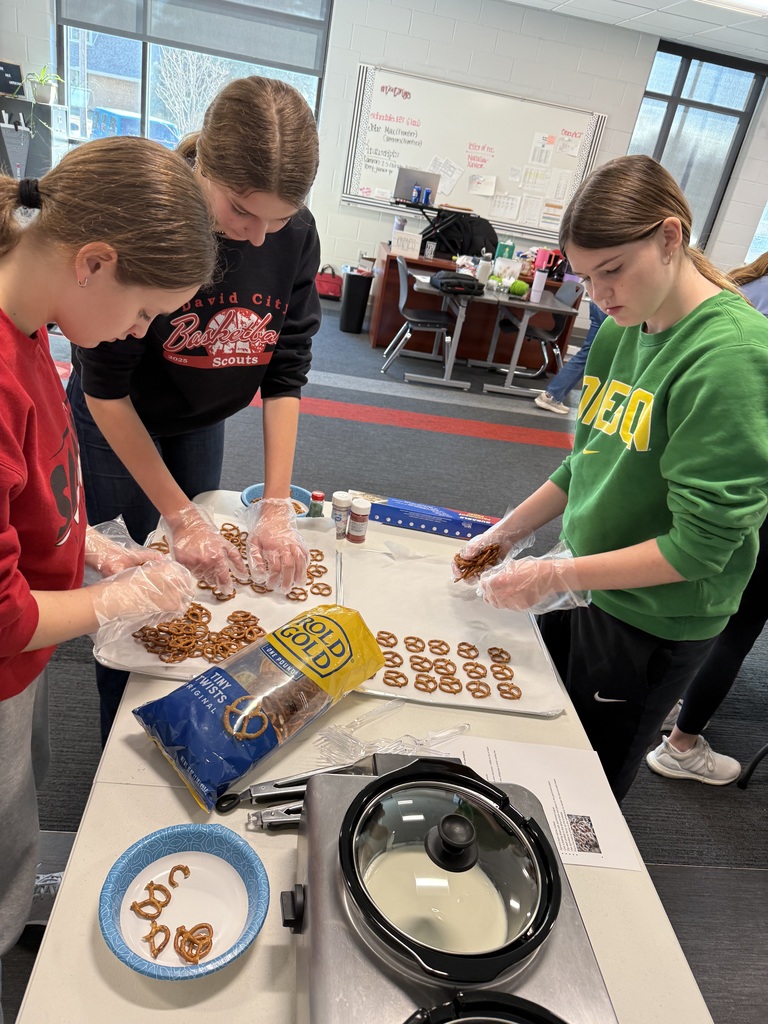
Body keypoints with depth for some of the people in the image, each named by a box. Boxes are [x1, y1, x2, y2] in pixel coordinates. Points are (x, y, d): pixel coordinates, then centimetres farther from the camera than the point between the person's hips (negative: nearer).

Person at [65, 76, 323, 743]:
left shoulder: (296, 235, -17)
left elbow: (286, 371, -14)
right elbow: (105, 389, -25)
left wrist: (277, 506, -19)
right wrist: (180, 514, -24)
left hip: (201, 425, 4)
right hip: (117, 427, -4)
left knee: (193, 574, 15)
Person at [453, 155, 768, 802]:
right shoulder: (621, 331, 1)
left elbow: (703, 543, -24)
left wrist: (560, 575, -23)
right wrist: (509, 532, 3)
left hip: (653, 625, -7)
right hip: (583, 588, 7)